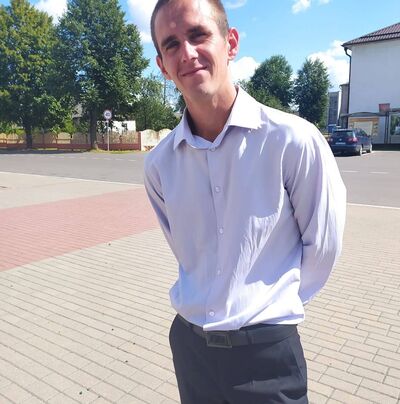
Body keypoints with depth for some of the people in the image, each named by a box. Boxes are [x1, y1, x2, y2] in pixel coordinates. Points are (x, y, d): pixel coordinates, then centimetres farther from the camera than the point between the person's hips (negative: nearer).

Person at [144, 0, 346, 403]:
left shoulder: (293, 141, -17)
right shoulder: (158, 163, -5)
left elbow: (322, 246, -5)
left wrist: (274, 304, 2)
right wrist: (210, 301, 11)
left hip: (267, 350, -3)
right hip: (188, 343, 4)